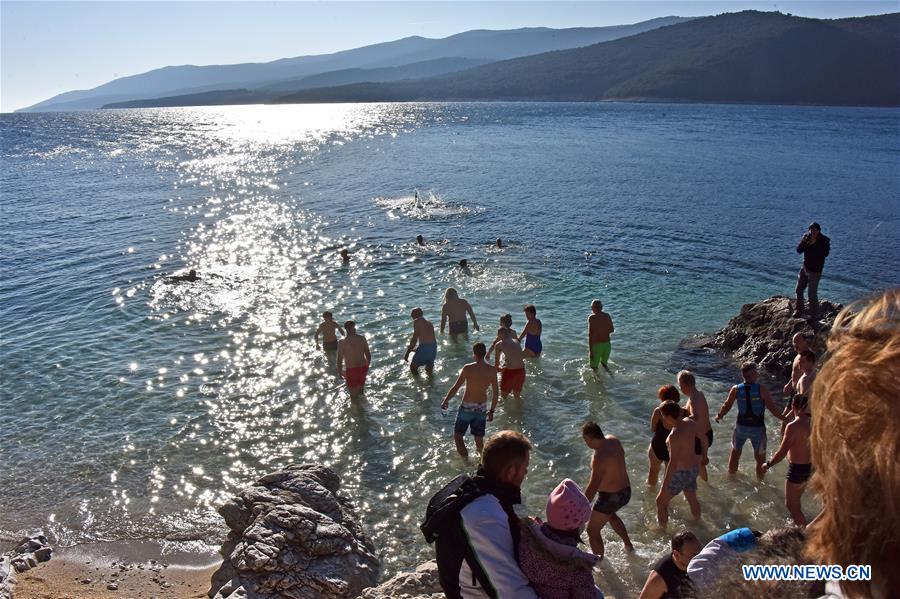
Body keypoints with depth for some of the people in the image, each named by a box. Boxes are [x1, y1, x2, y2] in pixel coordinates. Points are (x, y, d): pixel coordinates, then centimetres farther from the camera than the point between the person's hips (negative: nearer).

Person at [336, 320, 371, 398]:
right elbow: (368, 354, 2)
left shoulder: (342, 342, -15)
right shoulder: (362, 339, -6)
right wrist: (367, 366, 19)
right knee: (360, 390, 28)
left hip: (352, 370, -4)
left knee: (353, 393, 15)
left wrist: (340, 371, 3)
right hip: (363, 368, 4)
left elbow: (339, 359, -13)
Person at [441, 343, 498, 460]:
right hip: (482, 409, 4)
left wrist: (446, 401, 5)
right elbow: (495, 393, 0)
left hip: (467, 408, -3)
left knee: (457, 436, 13)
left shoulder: (468, 368, -16)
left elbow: (456, 387, -11)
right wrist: (491, 411, 13)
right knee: (479, 440, 18)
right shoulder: (492, 370, -5)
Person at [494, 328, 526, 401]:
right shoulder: (516, 341, 15)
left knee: (504, 396, 17)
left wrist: (497, 369, 34)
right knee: (517, 396, 25)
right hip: (521, 370, 5)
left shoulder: (499, 344, 1)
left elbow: (496, 362, 10)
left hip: (510, 371, -5)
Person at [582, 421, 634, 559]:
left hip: (610, 497, -9)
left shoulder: (599, 457, -30)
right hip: (626, 491, 9)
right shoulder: (613, 440, -5)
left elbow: (593, 487, -31)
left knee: (592, 530, 9)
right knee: (610, 514, 38)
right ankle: (628, 545, 46)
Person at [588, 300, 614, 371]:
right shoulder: (607, 316, 2)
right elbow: (612, 330, 14)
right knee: (604, 363, 26)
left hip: (596, 345, -5)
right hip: (607, 344, 5)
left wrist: (590, 350, -14)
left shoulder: (591, 318, -13)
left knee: (594, 367, 7)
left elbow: (590, 335, -16)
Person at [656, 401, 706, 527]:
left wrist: (664, 486, -25)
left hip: (681, 473, -8)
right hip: (693, 468, 8)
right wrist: (704, 454, 30)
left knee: (661, 502, 11)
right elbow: (703, 438, 11)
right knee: (692, 499, 30)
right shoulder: (689, 422, -7)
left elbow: (673, 463, -32)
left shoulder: (675, 436, -32)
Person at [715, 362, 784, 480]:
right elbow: (772, 408, -16)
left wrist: (719, 416, 17)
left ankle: (730, 477, 41)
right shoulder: (761, 389, -17)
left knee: (735, 453, 24)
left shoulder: (736, 389, -10)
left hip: (741, 426, 3)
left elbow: (726, 406, -1)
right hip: (758, 428, -3)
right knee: (760, 458, 17)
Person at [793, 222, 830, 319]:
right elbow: (799, 250, -1)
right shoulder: (807, 237, 4)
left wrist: (815, 244, -27)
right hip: (804, 267, 6)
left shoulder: (825, 240, -10)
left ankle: (814, 315, 3)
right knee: (799, 290, 15)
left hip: (815, 270, -6)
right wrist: (803, 241, -18)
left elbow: (825, 253, -23)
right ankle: (799, 310, 31)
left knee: (812, 294, -8)